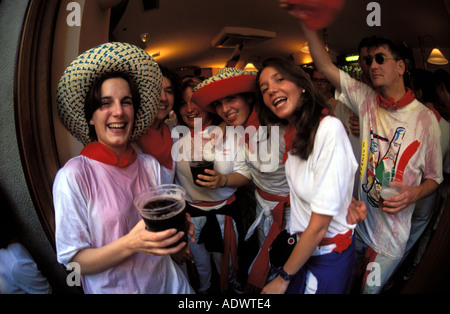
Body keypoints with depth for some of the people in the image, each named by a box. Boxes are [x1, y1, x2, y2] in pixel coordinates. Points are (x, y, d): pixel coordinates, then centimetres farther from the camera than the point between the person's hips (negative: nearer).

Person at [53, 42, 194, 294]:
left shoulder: (151, 165, -5)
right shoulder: (73, 176, -18)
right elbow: (73, 261, -15)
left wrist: (177, 229, -14)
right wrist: (131, 244, -30)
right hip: (113, 287, -4)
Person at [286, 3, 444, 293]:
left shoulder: (426, 119, -10)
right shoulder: (367, 101, -4)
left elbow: (434, 178, -1)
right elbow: (326, 66, -11)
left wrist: (413, 194, -22)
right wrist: (305, 20, -18)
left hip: (391, 235, -2)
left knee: (371, 289, 17)